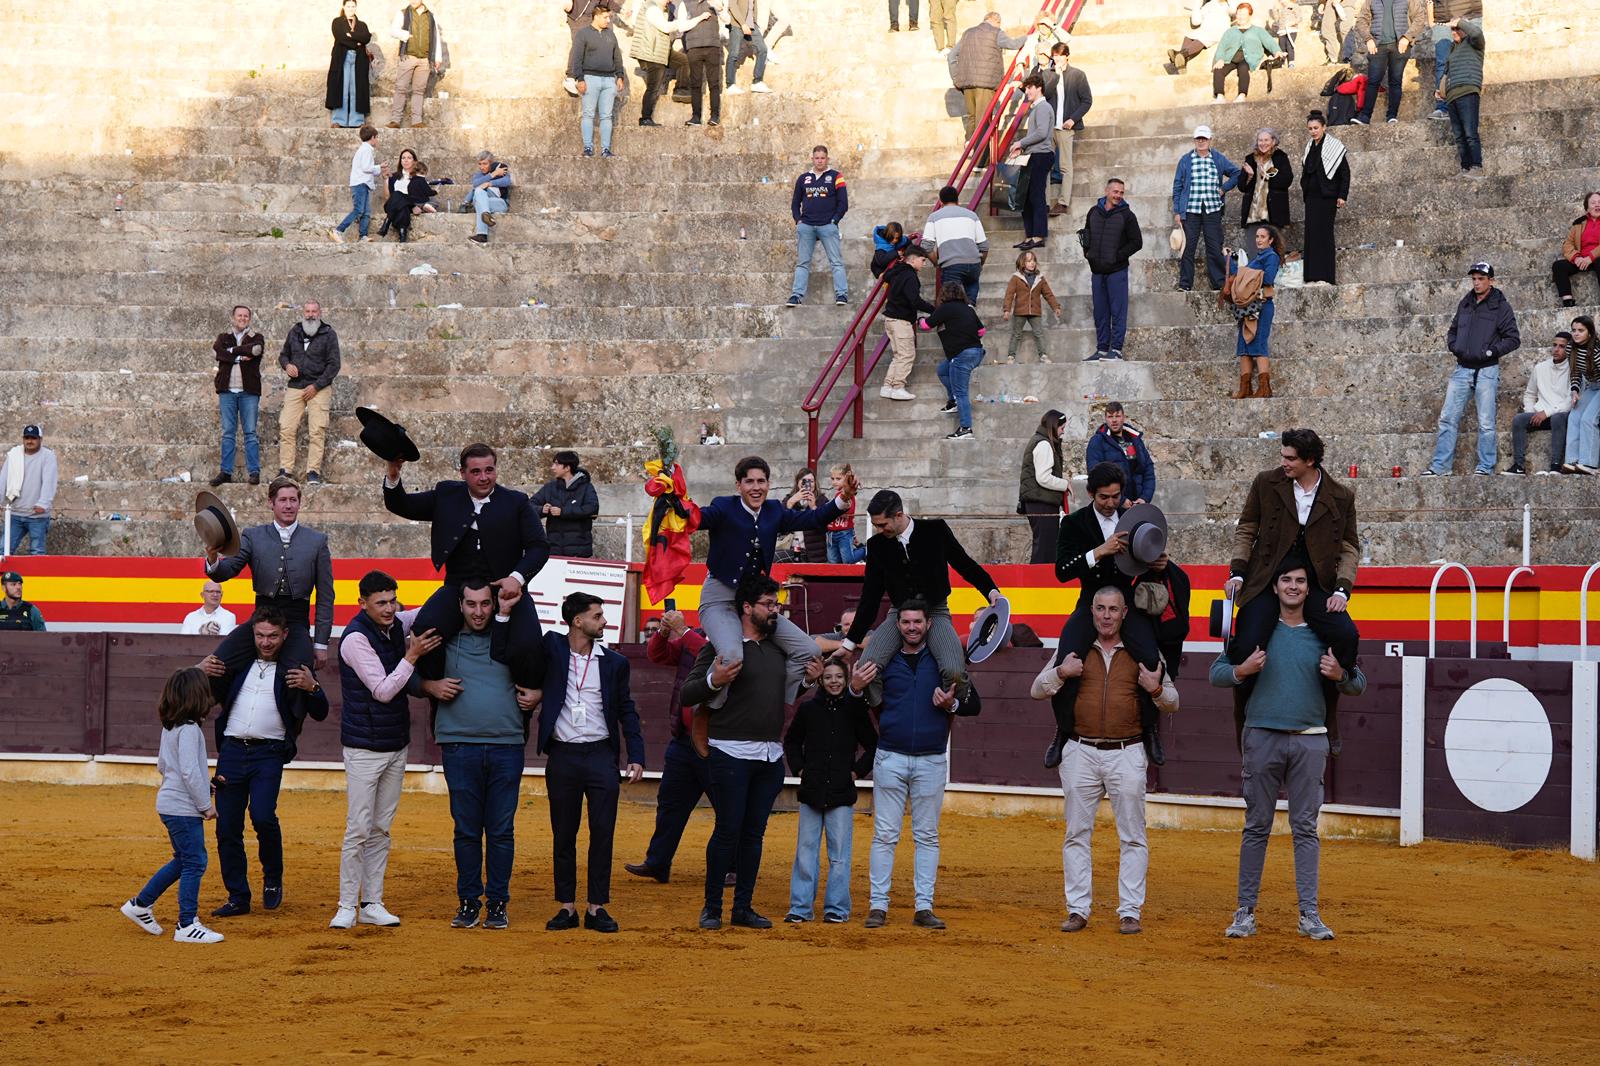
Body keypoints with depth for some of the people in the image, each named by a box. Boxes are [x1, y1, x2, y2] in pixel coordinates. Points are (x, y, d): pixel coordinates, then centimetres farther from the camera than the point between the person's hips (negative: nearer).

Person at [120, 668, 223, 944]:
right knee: (194, 862, -5)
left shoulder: (169, 727, 11)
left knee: (183, 860, 20)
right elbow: (189, 770, -23)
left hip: (169, 804, 10)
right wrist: (206, 805, -16)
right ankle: (187, 925, -3)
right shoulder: (189, 729, -18)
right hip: (184, 807, -10)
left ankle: (141, 905, 26)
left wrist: (204, 783, 21)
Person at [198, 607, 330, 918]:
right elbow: (212, 695, 27)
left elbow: (320, 713, 1)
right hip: (232, 750, 4)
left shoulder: (294, 669, 6)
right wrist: (200, 672, 5)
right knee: (227, 826, 1)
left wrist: (312, 687, -20)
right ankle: (238, 897, 11)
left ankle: (273, 878, 4)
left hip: (269, 753, -4)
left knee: (262, 815, -21)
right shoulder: (238, 663, 16)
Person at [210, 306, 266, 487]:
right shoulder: (223, 337, 15)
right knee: (228, 433, 3)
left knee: (250, 432, -2)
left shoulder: (256, 338, 10)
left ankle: (254, 472, -1)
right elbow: (216, 351, -5)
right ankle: (226, 472, 5)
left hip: (249, 391, -2)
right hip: (227, 390, 2)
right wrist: (239, 357, -12)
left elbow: (256, 350, -13)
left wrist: (232, 350, -5)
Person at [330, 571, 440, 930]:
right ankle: (346, 907, -2)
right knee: (359, 830, -7)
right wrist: (412, 656, -21)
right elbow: (383, 691, -19)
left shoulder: (398, 626, 5)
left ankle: (372, 904, 13)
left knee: (381, 829, 9)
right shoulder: (356, 638, -16)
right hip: (364, 748, -7)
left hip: (397, 746, 7)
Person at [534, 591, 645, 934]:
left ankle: (597, 908, 4)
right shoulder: (552, 648, 3)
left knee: (603, 832, -2)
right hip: (562, 756, -1)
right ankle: (567, 907, 12)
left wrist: (636, 757, 4)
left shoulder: (614, 663, 7)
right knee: (563, 835, 4)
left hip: (601, 755, 1)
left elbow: (627, 711, 10)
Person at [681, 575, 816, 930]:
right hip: (731, 752, -6)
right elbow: (687, 694, -9)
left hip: (771, 754, 6)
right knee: (728, 830, -5)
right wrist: (713, 681, -26)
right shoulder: (721, 646, -7)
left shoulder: (779, 648, 13)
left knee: (754, 833, 8)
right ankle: (712, 907, 6)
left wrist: (808, 677, 8)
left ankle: (743, 907, 14)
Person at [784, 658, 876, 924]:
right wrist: (798, 768, 7)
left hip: (842, 792, -1)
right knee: (805, 851, 3)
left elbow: (873, 746, 12)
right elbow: (791, 741, 19)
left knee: (839, 854, 1)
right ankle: (801, 907, 9)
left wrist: (858, 771, 2)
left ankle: (837, 908, 8)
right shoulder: (808, 708, 4)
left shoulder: (855, 709, 2)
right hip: (812, 792, 1)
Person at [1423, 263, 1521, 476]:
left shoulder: (1501, 306, -3)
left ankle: (1485, 467, 4)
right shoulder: (1465, 304, 12)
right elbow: (1453, 330, 25)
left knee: (1486, 423, -3)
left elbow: (1513, 339, -4)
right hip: (1462, 369, 5)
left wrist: (1491, 351, -14)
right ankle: (1439, 466, 4)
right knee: (1447, 418, 2)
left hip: (1486, 371, -5)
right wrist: (1453, 346, 6)